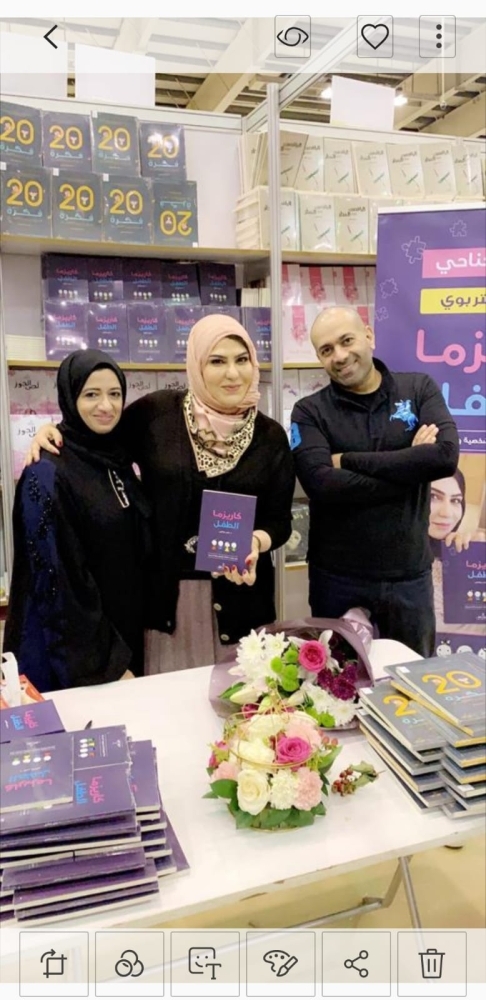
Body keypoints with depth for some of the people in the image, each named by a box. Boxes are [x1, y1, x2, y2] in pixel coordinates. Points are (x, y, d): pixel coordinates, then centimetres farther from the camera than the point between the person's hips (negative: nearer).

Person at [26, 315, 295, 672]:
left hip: (239, 597, 1)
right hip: (167, 593, -1)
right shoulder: (157, 412, -5)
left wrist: (255, 543, -18)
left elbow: (280, 519, 2)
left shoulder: (270, 436, 0)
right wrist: (55, 432, -7)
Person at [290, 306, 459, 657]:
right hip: (337, 578, -1)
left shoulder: (420, 389, 0)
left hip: (409, 575, 1)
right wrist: (411, 466, -17)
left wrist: (347, 460, -16)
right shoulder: (310, 412, -5)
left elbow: (446, 456, -18)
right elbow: (323, 485, -20)